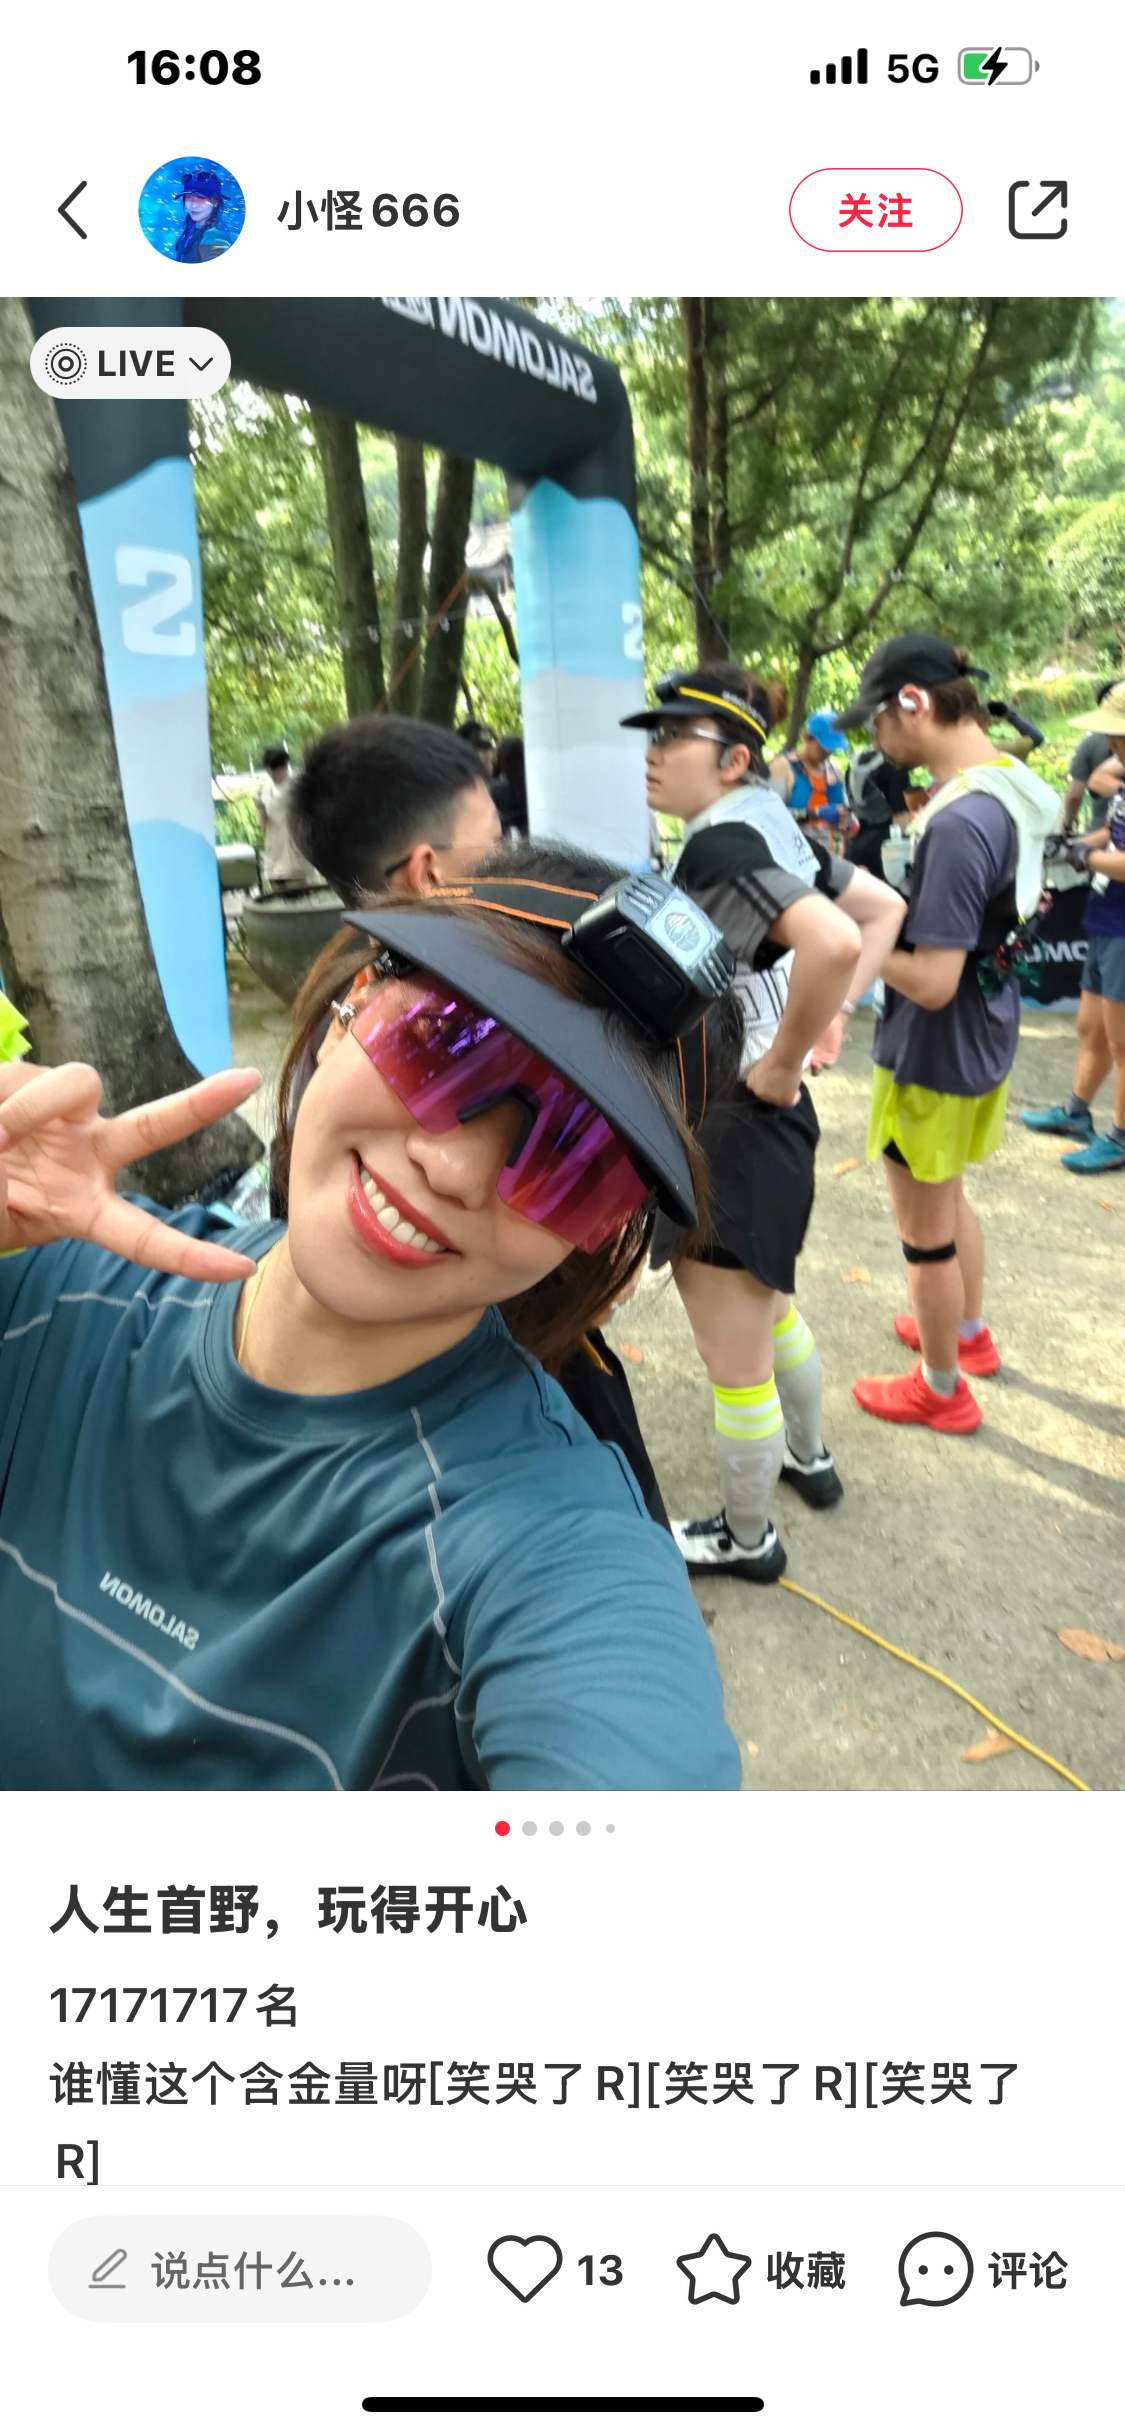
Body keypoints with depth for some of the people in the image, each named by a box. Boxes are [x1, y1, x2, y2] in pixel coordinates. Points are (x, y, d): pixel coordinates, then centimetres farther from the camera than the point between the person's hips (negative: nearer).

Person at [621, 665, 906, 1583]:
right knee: (769, 1309, 29)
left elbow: (833, 945, -38)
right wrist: (824, 1022, 8)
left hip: (728, 1125, -10)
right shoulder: (771, 825, 6)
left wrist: (781, 1063, -24)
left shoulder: (722, 843, -21)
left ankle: (747, 1538, 29)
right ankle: (809, 1458, 50)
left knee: (734, 1360, 9)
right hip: (761, 1122, 10)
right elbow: (884, 910, 16)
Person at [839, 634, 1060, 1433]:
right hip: (985, 1035, 9)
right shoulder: (1012, 781, 0)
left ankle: (943, 1390, 28)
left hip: (937, 1053, -9)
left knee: (925, 1228, 9)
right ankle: (970, 1332, 48)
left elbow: (931, 981, -30)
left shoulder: (958, 822, -30)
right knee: (949, 1193, 28)